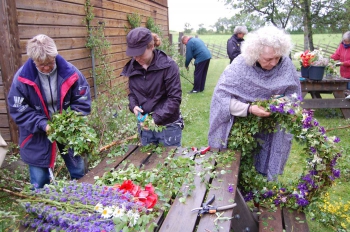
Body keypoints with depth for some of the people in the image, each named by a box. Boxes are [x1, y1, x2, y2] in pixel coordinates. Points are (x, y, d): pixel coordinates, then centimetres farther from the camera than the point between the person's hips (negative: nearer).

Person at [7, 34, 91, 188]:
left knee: (79, 171, 17)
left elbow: (82, 102, -7)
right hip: (37, 136, -1)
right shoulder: (22, 78, -16)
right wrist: (42, 124, -24)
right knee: (40, 182, 9)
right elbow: (18, 110, -11)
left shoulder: (70, 73, -14)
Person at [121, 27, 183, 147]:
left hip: (168, 126, -4)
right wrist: (133, 106, -9)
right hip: (145, 126, 5)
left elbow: (175, 98, -17)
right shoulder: (132, 67, 1)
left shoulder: (168, 65, -15)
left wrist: (156, 119, -25)